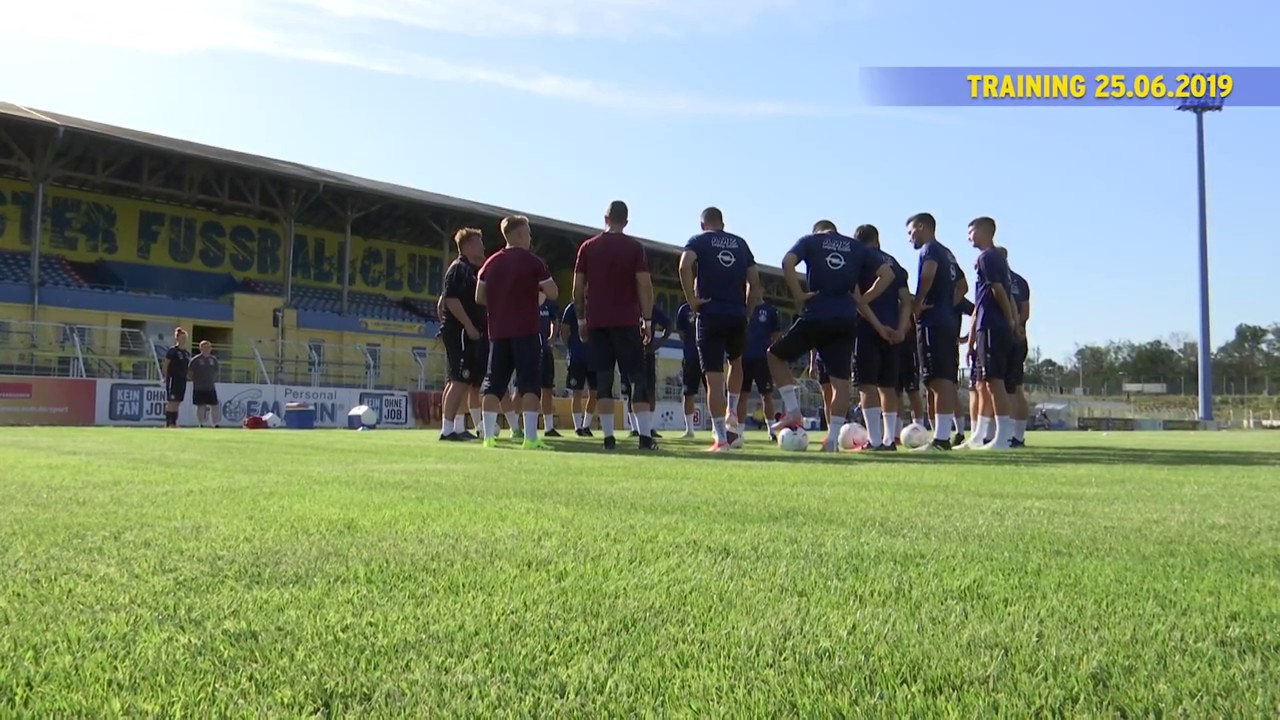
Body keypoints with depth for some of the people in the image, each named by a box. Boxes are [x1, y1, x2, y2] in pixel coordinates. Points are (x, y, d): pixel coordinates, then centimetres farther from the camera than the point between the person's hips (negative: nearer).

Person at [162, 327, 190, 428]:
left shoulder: (187, 353, 14)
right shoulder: (172, 351, -6)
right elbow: (166, 365, -7)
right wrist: (166, 377, -9)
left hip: (182, 381, 7)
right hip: (173, 380, -7)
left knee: (177, 403, 8)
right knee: (171, 403, -9)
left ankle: (174, 423, 13)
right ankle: (168, 424, -8)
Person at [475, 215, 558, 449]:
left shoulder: (491, 263, 9)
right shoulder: (533, 262, -5)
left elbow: (479, 297, 10)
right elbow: (552, 293, -4)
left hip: (498, 331, 5)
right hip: (526, 331, -5)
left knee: (494, 384, 7)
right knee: (529, 385, -5)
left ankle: (489, 435, 6)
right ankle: (530, 437, -11)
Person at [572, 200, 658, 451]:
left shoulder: (588, 247, 7)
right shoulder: (634, 247, 1)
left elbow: (578, 287, 6)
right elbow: (645, 285, -5)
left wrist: (581, 318, 15)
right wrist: (647, 319, -2)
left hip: (596, 322, 2)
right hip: (626, 322, -2)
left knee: (603, 380, 4)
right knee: (637, 377, 1)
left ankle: (609, 437, 0)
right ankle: (645, 436, -6)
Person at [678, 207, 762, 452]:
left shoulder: (698, 240, 5)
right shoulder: (740, 243, 16)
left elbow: (685, 266, -16)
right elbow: (755, 283, 12)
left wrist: (692, 300, -9)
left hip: (710, 315, -3)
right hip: (737, 316, 3)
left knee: (714, 378, -2)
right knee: (736, 363, 30)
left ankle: (721, 438, -3)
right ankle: (732, 414, 20)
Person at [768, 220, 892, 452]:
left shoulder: (810, 241, 9)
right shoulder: (856, 247, 17)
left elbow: (787, 262, -11)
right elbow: (887, 274, 10)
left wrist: (799, 295, -6)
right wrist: (862, 300, 8)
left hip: (815, 317, -3)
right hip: (845, 321, 3)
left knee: (775, 355, 17)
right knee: (841, 381, 4)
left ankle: (792, 411, 7)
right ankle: (832, 439, -2)